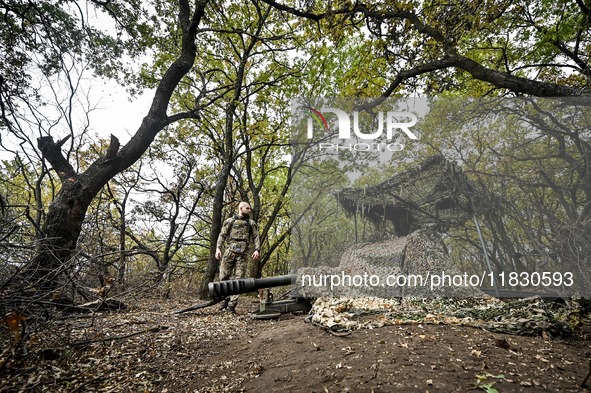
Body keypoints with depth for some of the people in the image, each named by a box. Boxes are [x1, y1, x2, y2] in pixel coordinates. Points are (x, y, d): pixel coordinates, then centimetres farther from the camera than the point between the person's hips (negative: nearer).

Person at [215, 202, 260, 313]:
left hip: (243, 254, 0)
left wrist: (257, 250, -5)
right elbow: (222, 235, 10)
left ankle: (232, 305, 0)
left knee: (239, 279, -5)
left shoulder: (251, 223, 18)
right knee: (223, 277, -2)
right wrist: (218, 248, -3)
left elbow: (256, 237, 11)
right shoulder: (230, 221, 15)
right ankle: (227, 299, 17)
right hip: (230, 251, 0)